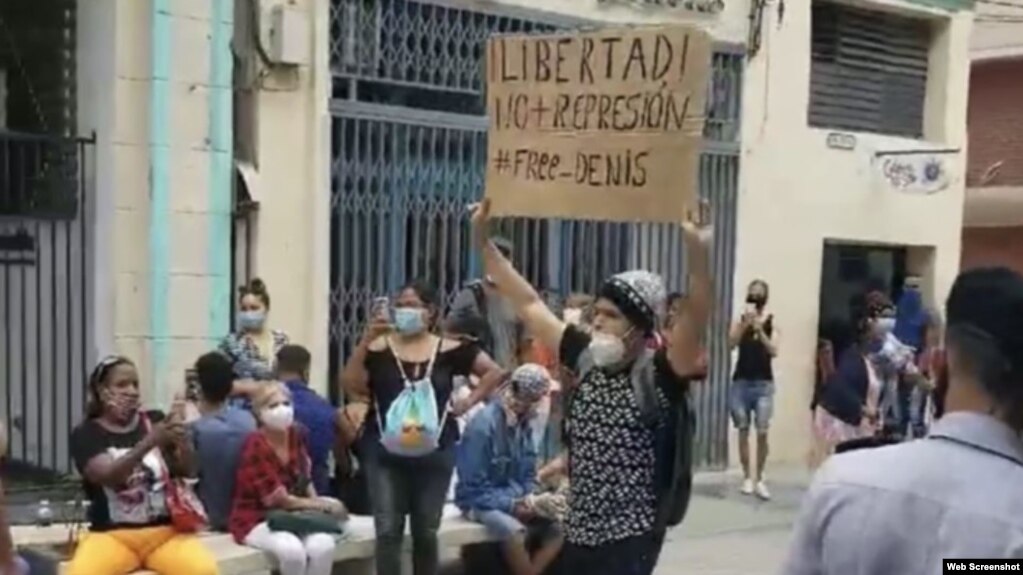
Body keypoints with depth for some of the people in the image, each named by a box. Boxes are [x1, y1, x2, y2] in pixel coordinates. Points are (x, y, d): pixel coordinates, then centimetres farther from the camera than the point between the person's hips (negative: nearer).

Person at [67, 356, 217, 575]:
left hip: (167, 532, 1)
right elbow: (108, 475, -16)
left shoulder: (155, 421, 10)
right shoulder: (86, 434, 3)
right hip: (112, 535, -1)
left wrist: (181, 436, -20)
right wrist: (149, 442, -31)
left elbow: (186, 470, 0)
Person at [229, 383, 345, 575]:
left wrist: (317, 503, -5)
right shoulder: (255, 445, -19)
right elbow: (277, 499, -18)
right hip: (256, 519, -5)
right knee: (292, 550, -35)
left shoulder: (296, 435, 0)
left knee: (324, 545, -26)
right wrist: (322, 505, -11)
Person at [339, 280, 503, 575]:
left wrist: (467, 403, -1)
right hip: (385, 452, -1)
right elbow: (350, 385, -12)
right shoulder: (379, 348, -2)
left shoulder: (449, 350, 0)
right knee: (388, 531, -4)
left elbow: (494, 372, 7)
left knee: (426, 532, 11)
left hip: (435, 453, 1)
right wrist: (366, 339, -18)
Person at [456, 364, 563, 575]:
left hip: (516, 498, 7)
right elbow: (475, 488, -18)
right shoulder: (483, 425, -20)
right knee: (513, 530, -35)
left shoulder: (523, 423, 2)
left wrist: (531, 498, -9)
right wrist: (511, 505, -24)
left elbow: (529, 475, 11)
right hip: (481, 501, -7)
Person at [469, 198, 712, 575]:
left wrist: (697, 252, -49)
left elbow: (695, 318, -33)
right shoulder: (587, 360, 2)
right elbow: (529, 304, 6)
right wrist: (484, 242, 3)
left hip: (630, 538, -7)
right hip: (579, 532, 7)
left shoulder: (659, 376, -15)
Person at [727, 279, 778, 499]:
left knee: (762, 432, -6)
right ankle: (747, 477, 15)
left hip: (764, 384, -1)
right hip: (741, 382, 1)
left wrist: (759, 329, -20)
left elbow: (774, 351, -9)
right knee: (743, 431, 5)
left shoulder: (772, 322, 1)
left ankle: (759, 479, 5)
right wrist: (745, 323, -23)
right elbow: (731, 344, -12)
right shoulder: (740, 320, 3)